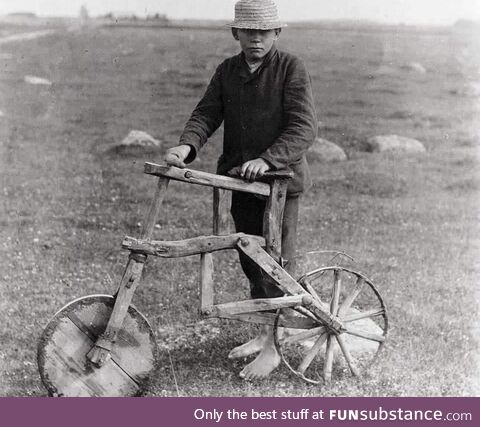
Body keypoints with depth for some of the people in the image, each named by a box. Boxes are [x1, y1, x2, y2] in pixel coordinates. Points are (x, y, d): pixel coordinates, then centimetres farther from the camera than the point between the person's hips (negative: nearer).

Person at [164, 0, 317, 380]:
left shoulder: (292, 69, -8)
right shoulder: (227, 71, 9)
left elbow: (304, 128, -16)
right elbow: (207, 113, 2)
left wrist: (267, 160, -30)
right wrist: (187, 145, -19)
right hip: (241, 179, 6)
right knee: (251, 260, 14)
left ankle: (273, 350, 9)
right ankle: (265, 333, 30)